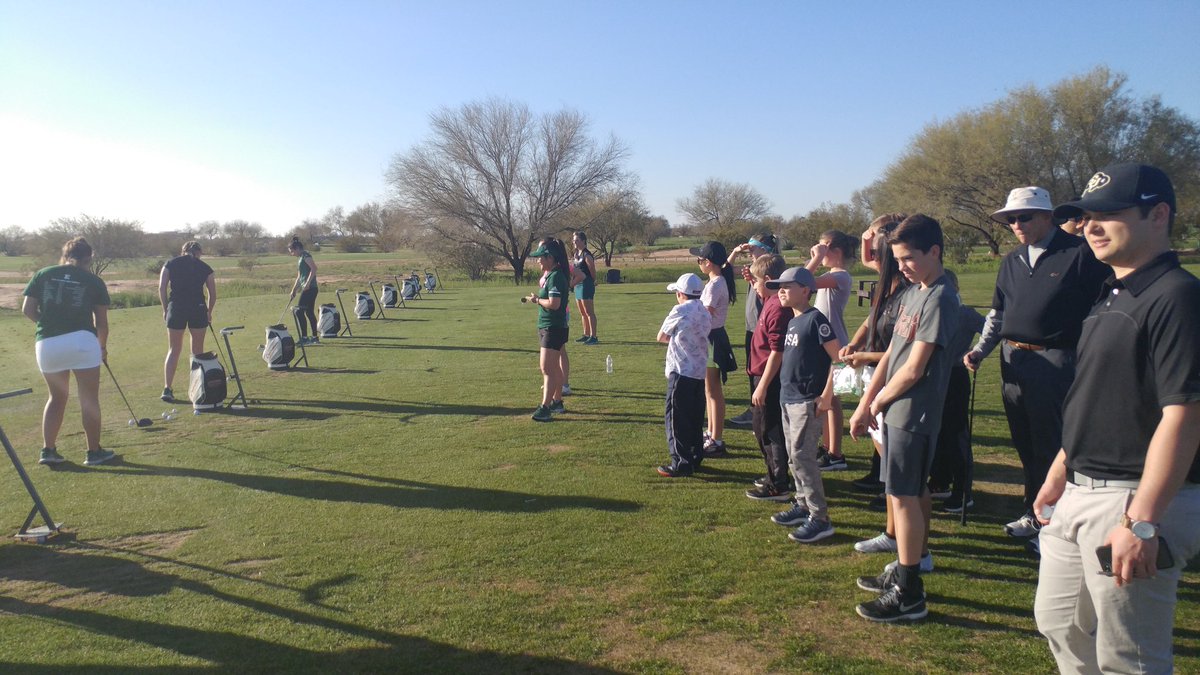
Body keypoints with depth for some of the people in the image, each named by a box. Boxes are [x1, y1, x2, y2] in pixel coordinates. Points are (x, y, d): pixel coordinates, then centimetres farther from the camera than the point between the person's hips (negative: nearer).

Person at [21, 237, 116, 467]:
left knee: (57, 397, 20)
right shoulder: (93, 281, 6)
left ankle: (48, 450, 19)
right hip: (81, 341, -3)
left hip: (47, 344, 3)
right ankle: (94, 452, 12)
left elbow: (27, 309, 6)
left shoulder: (43, 274, 11)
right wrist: (103, 346, 22)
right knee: (89, 400, 6)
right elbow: (102, 322, 6)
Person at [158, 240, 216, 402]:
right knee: (198, 351, 11)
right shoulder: (204, 267, 10)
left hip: (176, 307, 0)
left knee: (173, 350, 10)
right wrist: (209, 312, 21)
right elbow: (213, 294, 8)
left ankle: (167, 389, 2)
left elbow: (161, 288, 1)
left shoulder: (170, 263, 9)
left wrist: (165, 309, 9)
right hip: (198, 308, 0)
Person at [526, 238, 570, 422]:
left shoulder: (556, 276, -18)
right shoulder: (550, 275, 13)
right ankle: (557, 402, 28)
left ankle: (545, 408, -12)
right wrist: (538, 298, 3)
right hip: (548, 327, 11)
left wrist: (537, 300, -11)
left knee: (547, 368, -12)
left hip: (554, 328, -11)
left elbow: (554, 303, -26)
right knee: (554, 367, 18)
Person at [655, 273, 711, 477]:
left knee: (677, 417, -1)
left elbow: (661, 337, -1)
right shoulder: (705, 313, 10)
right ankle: (695, 458, 24)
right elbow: (698, 337, 11)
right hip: (700, 371, 8)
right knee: (695, 417, 16)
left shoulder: (680, 310, -11)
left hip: (681, 371, -7)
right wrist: (678, 338, 7)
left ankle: (681, 464, 0)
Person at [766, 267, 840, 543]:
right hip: (788, 399, 9)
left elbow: (838, 357, -16)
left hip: (808, 401, -9)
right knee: (794, 456, 15)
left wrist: (827, 395, -18)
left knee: (802, 456, -9)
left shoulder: (815, 318, -13)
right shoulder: (792, 322, 12)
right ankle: (803, 505, 27)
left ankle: (820, 518, -2)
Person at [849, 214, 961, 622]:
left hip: (913, 415, -9)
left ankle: (909, 595, 8)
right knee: (913, 494, 17)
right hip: (897, 410, 9)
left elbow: (913, 369, -20)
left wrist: (879, 401, -5)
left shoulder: (939, 299, -17)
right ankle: (904, 573, 31)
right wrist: (865, 404, 8)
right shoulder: (912, 292, 12)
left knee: (904, 496, -3)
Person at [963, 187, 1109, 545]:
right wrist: (979, 351, 7)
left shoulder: (1079, 254, -6)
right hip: (1014, 363, 7)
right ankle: (1034, 512, 29)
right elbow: (997, 313, 19)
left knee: (1052, 444, -1)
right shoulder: (1012, 261, 14)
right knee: (1025, 444, 15)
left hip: (1055, 363, -6)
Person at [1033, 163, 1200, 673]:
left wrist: (1143, 522, -26)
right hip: (1080, 495, 10)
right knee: (1059, 624, 21)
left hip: (1135, 498, -9)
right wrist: (1058, 476, 20)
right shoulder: (1111, 296, 13)